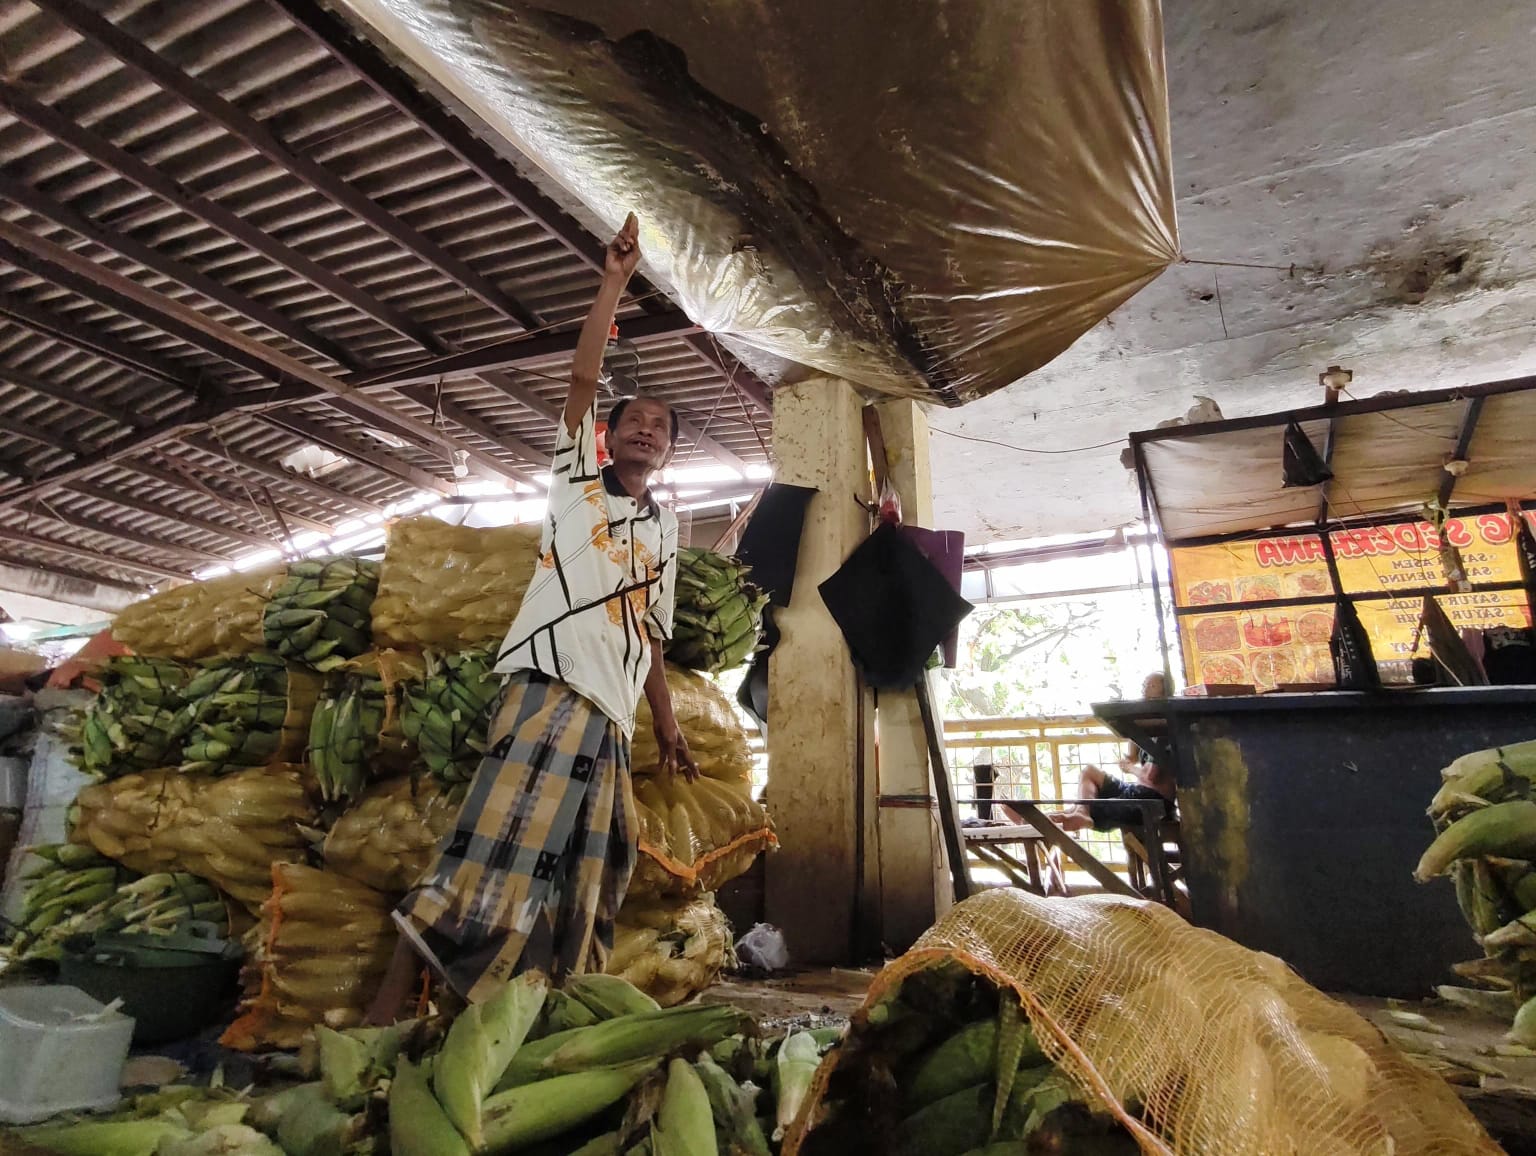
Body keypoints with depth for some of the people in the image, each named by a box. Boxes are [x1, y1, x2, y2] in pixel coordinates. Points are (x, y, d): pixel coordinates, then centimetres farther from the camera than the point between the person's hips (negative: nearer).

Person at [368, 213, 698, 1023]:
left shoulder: (665, 530, 23)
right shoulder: (576, 479, 12)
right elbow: (582, 378, 0)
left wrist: (668, 721, 16)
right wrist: (615, 282, -1)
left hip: (610, 712, 6)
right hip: (549, 687, -6)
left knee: (582, 877, 4)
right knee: (498, 844, -16)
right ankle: (386, 1009, -9)